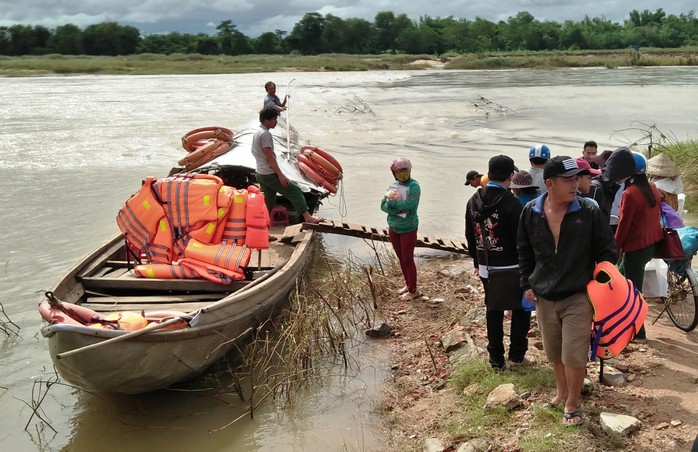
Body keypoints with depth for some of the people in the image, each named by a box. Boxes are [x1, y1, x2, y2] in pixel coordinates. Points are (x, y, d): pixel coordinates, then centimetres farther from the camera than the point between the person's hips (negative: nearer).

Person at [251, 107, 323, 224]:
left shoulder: (257, 132, 14)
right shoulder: (265, 134, -18)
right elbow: (270, 157, -21)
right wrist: (280, 174, -20)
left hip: (261, 174, 10)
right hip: (270, 174, -10)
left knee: (268, 203, 13)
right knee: (295, 191, -6)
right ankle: (307, 217, -8)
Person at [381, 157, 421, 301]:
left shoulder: (414, 186, -15)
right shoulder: (394, 186, 3)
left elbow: (408, 205, -28)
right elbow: (383, 206, -5)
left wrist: (392, 202, -16)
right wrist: (398, 207, -22)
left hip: (408, 229, -6)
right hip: (394, 228, 6)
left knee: (408, 260, 1)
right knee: (401, 259, 16)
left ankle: (413, 290, 12)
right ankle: (408, 284, 31)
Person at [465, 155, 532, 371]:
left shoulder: (473, 201, 3)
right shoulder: (511, 203, -17)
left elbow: (470, 236, 11)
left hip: (486, 267, 5)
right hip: (511, 267, -5)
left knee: (493, 311, 14)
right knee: (521, 308, 12)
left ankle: (496, 360, 18)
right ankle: (516, 355, 15)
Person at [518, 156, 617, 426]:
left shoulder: (589, 212, -10)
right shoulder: (531, 212, -3)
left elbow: (607, 252, -1)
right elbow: (524, 251, 11)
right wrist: (527, 284, 6)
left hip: (578, 297, -3)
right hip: (544, 297, 3)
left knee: (574, 356, -3)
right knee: (554, 353, 16)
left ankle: (572, 404, 18)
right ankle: (561, 392, 39)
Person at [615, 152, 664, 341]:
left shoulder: (630, 194, -20)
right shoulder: (653, 189, 3)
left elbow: (623, 225, -17)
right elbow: (658, 215, 13)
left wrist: (615, 249, -7)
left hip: (636, 247, -8)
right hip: (653, 243, 9)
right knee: (621, 274, 24)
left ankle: (639, 332, 12)